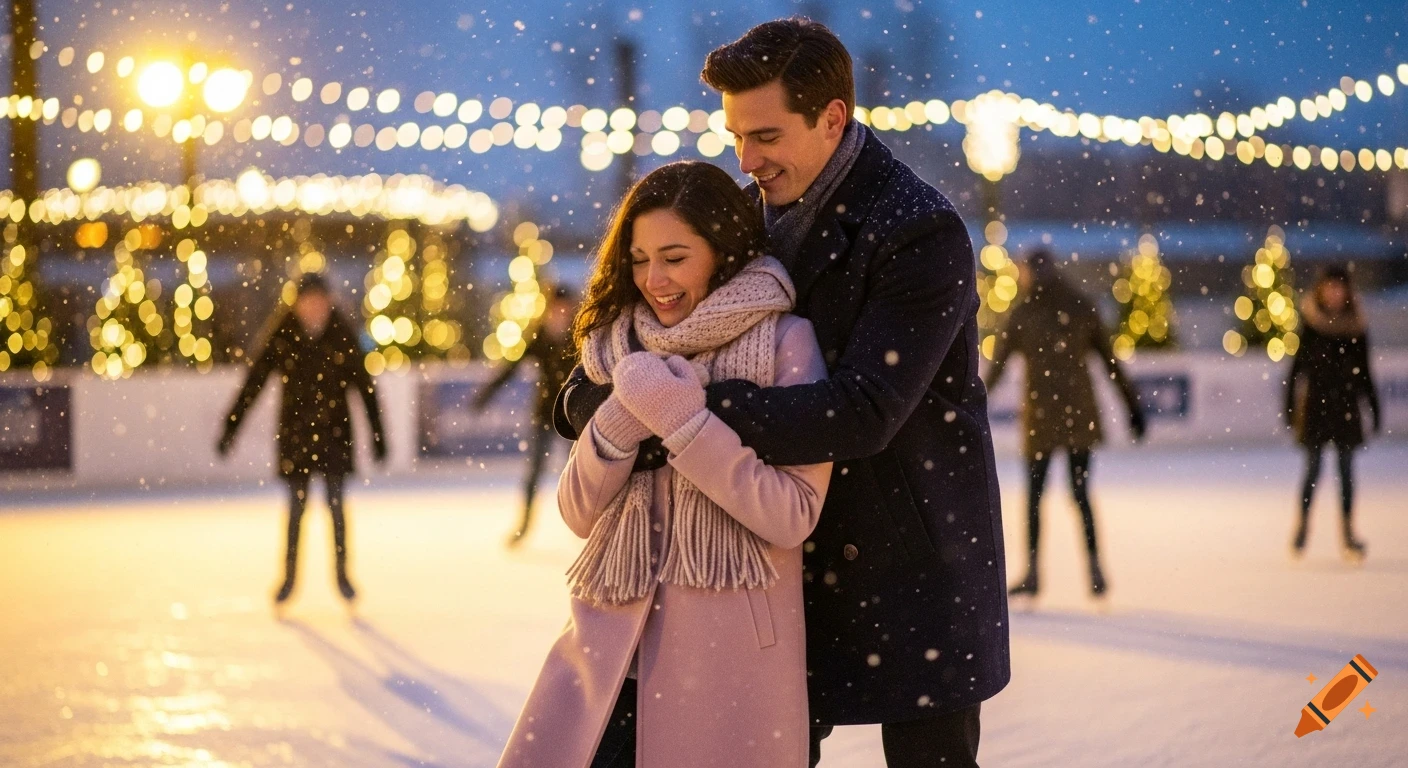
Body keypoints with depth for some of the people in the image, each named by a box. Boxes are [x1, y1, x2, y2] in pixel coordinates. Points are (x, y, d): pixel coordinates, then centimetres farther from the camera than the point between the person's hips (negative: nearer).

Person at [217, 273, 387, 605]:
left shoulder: (342, 335, -5)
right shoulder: (283, 337, -7)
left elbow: (364, 386, 0)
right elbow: (253, 383, -5)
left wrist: (377, 435, 1)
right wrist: (230, 428, -8)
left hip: (334, 431, 0)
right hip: (295, 432, 0)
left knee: (336, 504, 0)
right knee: (296, 506, 4)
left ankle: (342, 574, 12)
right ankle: (289, 576, 14)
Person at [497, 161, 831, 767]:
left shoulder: (784, 343, -4)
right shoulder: (625, 347, 11)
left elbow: (792, 516, -12)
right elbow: (579, 514, 8)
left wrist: (676, 416, -17)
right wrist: (619, 422, -10)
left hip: (729, 654, -4)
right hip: (610, 644, 4)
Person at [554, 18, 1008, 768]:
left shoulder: (923, 234, -20)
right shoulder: (753, 213, 3)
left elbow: (862, 413, -28)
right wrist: (590, 396, -9)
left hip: (915, 561, -6)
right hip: (798, 558, 7)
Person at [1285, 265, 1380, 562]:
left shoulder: (1356, 328, 4)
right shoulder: (1310, 326, -1)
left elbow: (1364, 372, 9)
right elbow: (1297, 368, 1)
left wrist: (1374, 408, 7)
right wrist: (1290, 407, -1)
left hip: (1346, 404, 2)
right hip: (1315, 404, -2)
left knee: (1346, 471, 2)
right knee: (1313, 470, -1)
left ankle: (1348, 532, 6)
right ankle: (1302, 529, 9)